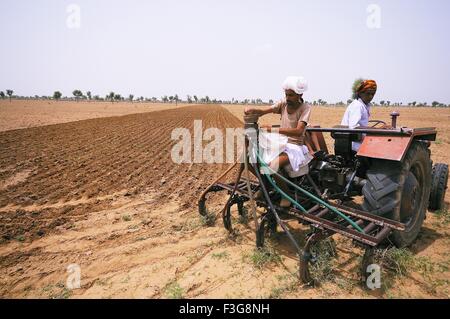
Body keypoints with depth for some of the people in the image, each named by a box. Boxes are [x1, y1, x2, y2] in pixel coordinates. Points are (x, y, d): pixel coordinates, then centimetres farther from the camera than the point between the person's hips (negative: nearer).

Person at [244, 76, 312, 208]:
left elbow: (298, 131, -25)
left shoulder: (305, 108, -10)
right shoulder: (283, 103, 5)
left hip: (295, 147, -6)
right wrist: (252, 110, -27)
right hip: (280, 143, 6)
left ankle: (286, 193, -4)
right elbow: (263, 111, -4)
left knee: (272, 166, -32)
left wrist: (273, 130, -35)